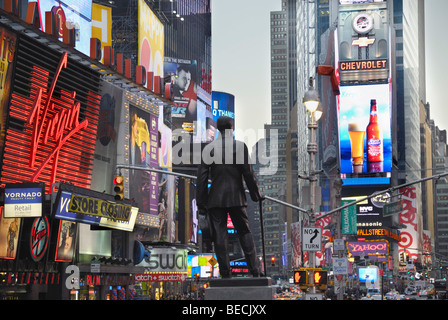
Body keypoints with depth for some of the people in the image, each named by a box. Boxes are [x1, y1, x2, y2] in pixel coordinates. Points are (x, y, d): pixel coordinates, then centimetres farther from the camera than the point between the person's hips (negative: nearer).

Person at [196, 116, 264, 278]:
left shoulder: (209, 148, 2)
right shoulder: (240, 146, -2)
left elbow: (202, 177, 0)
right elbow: (248, 173, -4)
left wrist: (201, 202, 5)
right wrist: (256, 195, 8)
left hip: (216, 198, 1)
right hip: (236, 197, 0)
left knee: (219, 236, 3)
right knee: (244, 232, 9)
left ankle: (225, 272, 2)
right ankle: (254, 270, 5)